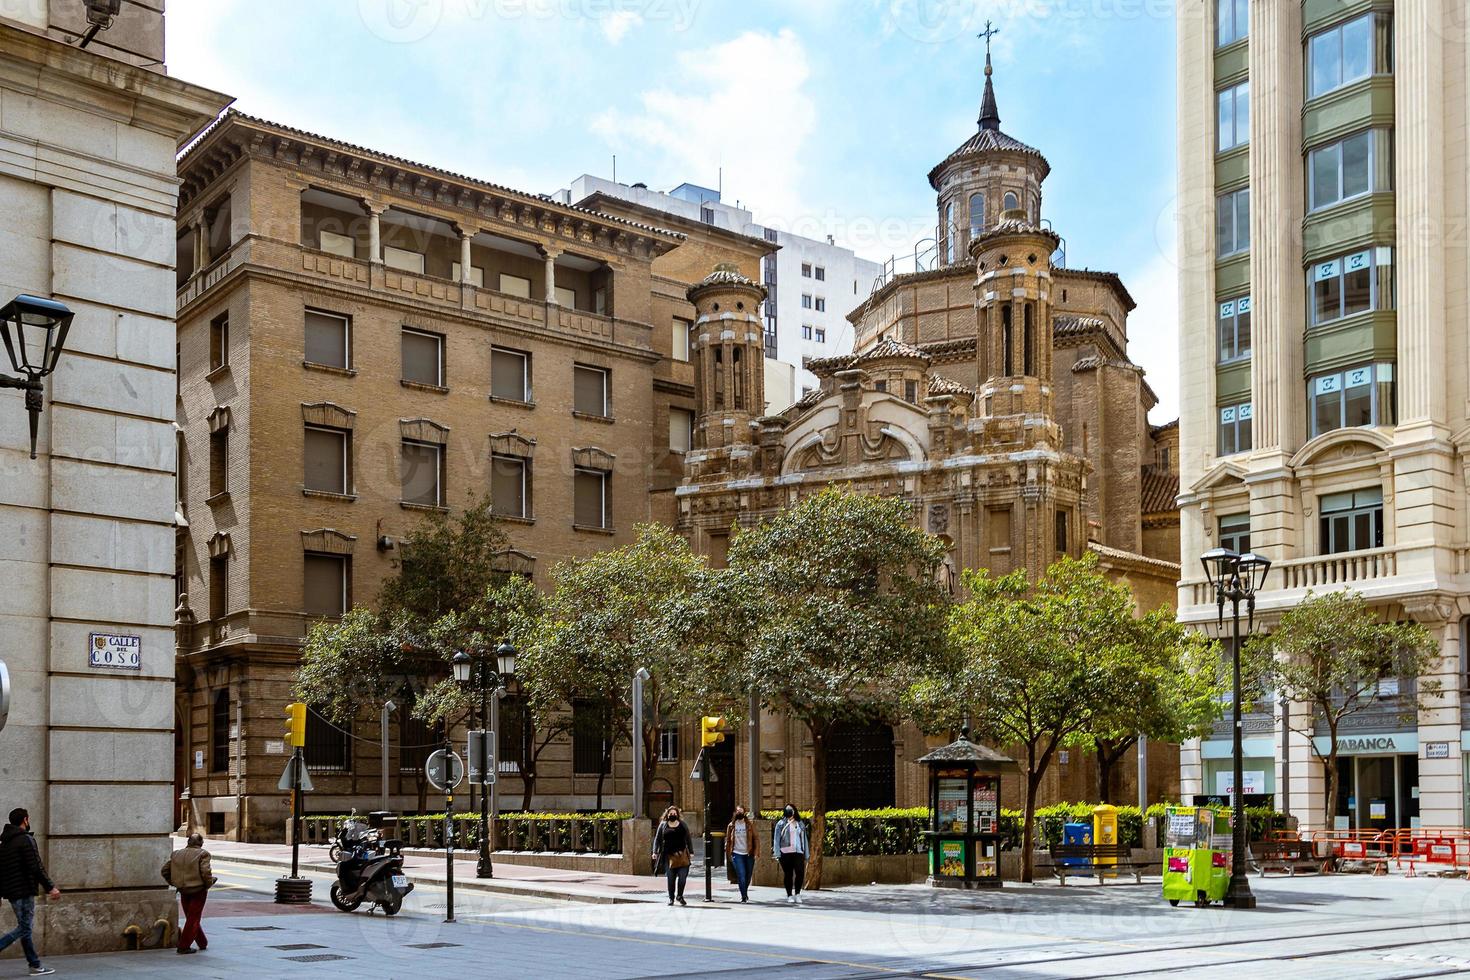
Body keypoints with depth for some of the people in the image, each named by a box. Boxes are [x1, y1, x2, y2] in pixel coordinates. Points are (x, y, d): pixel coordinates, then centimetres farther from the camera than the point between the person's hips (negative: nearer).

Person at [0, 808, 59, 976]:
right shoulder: (26, 840, -12)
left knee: (24, 927, 12)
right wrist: (50, 887, -13)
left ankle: (35, 965, 14)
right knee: (24, 928, -5)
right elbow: (36, 867, -18)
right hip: (24, 891, -9)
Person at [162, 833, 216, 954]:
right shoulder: (202, 854, -11)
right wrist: (209, 883, -3)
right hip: (198, 890, -5)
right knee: (193, 918, 4)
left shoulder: (177, 854, 6)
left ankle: (203, 943, 26)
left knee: (192, 918, 17)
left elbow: (164, 870, 6)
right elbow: (206, 872, -21)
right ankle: (184, 946, 2)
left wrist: (174, 883, 14)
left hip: (183, 891, 5)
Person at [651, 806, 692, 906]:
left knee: (683, 876, -7)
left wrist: (690, 852, 10)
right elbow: (657, 839, 8)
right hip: (669, 855, -1)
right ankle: (671, 898, 14)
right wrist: (655, 852, -1)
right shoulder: (663, 825, 9)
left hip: (682, 854, 1)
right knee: (670, 878, 1)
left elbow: (688, 839, 15)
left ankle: (679, 895, 12)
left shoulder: (683, 825, 12)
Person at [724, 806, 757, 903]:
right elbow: (728, 840, 6)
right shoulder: (731, 826, 3)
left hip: (748, 854, 1)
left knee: (748, 876, 10)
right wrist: (728, 855, 1)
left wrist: (755, 852, -4)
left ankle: (745, 893, 32)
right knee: (741, 876, -11)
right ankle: (744, 896, -6)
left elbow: (755, 838, 2)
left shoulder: (750, 824, 2)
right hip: (737, 854, -1)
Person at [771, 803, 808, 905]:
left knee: (800, 873, -11)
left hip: (798, 852, 2)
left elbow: (804, 839, 18)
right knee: (788, 874, 1)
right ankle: (789, 896, 10)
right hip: (785, 852, -2)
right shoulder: (781, 824, 7)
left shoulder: (800, 824, 17)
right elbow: (776, 839, 4)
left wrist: (807, 854, 13)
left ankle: (797, 894, 5)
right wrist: (777, 853, -5)